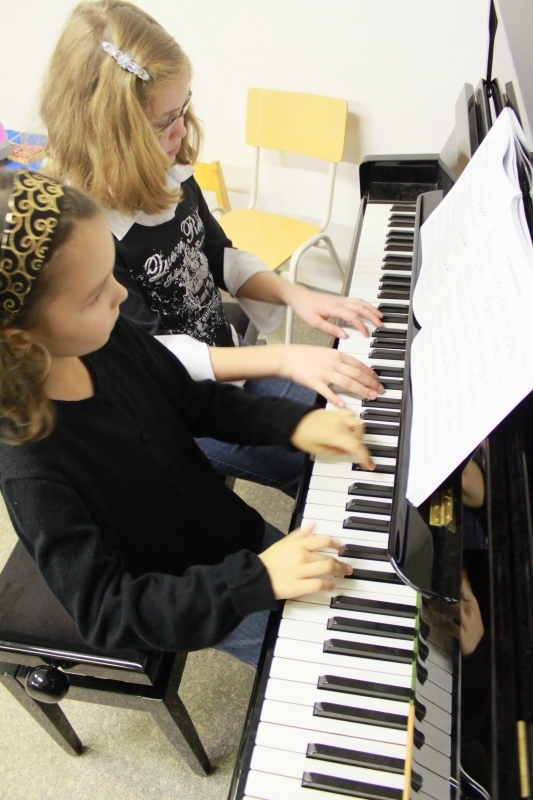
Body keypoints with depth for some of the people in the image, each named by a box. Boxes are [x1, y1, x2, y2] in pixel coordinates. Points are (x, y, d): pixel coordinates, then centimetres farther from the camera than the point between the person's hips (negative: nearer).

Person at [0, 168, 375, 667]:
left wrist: (293, 422, -16)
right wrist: (256, 580, -38)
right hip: (188, 610, -5)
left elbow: (195, 402, -1)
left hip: (239, 535, 6)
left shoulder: (110, 339, -18)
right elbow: (105, 613, -29)